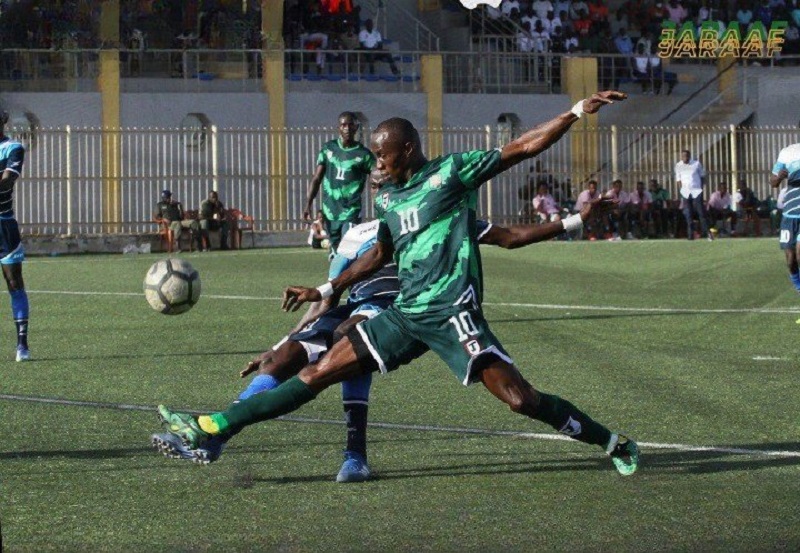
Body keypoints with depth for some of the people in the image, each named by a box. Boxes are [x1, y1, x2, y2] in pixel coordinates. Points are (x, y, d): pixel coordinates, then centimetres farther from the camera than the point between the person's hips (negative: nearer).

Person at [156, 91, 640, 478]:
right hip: (405, 314, 6)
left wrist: (578, 111, -11)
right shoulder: (388, 197, 16)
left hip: (452, 311, -6)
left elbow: (524, 147, -4)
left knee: (520, 399, -16)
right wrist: (325, 291, 29)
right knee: (320, 372, 4)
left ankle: (614, 443, 2)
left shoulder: (452, 170, -3)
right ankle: (212, 429, 4)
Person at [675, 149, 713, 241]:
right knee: (688, 214, -1)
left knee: (701, 212, -6)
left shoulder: (696, 164, 1)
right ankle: (690, 234, 1)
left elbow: (702, 176, 10)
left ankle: (707, 232, -2)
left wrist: (701, 187, 1)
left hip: (697, 191, -1)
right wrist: (681, 190, -2)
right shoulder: (678, 166, 4)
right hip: (685, 192, 1)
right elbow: (678, 180, 8)